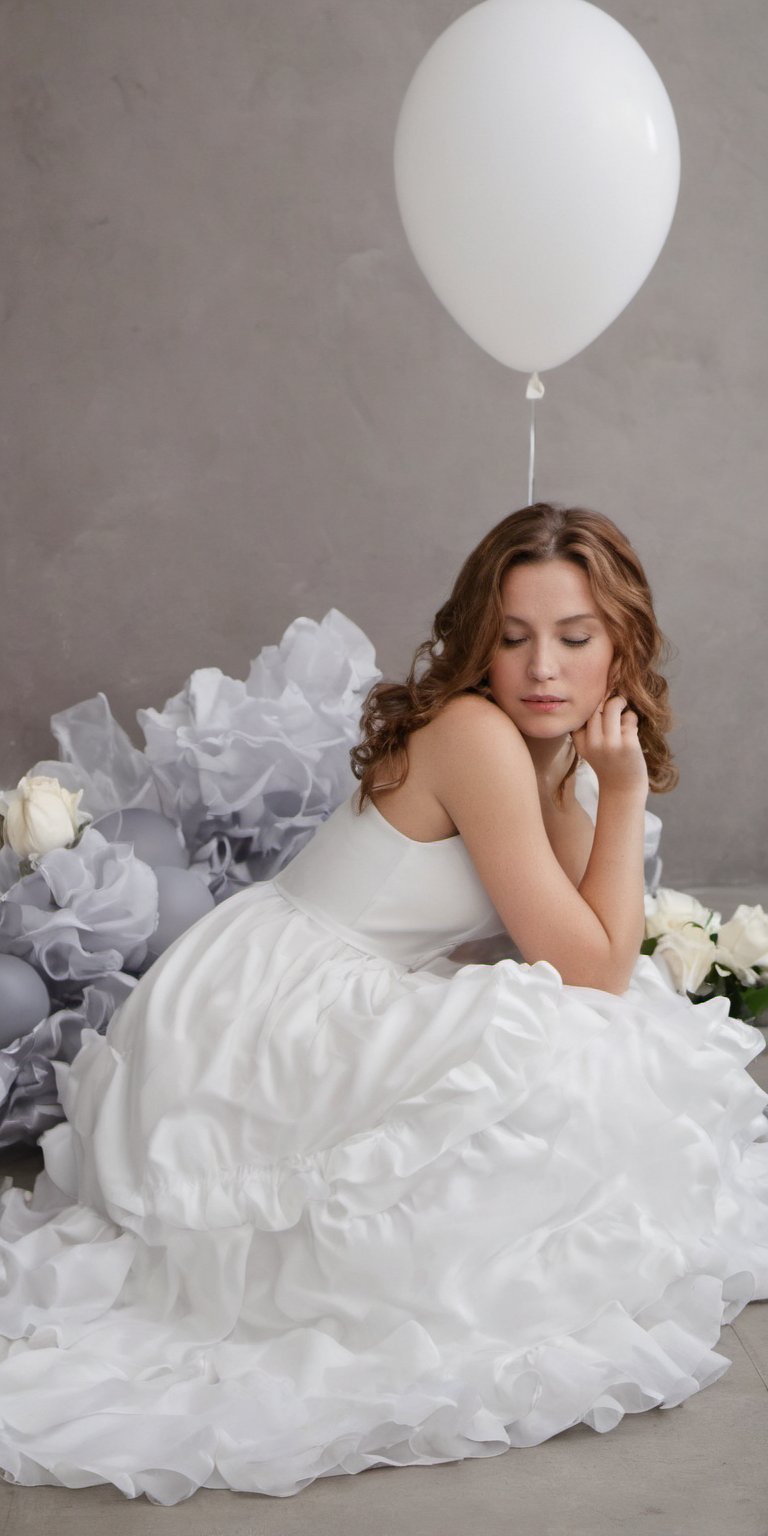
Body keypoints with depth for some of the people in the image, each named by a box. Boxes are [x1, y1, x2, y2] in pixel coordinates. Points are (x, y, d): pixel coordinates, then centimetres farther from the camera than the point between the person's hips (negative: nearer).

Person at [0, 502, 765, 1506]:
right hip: (259, 1020, -10)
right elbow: (589, 970, -18)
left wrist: (578, 783, -4)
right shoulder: (475, 735, -20)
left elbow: (590, 952, 3)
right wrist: (623, 790, -13)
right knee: (550, 1062, -26)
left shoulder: (547, 750, 9)